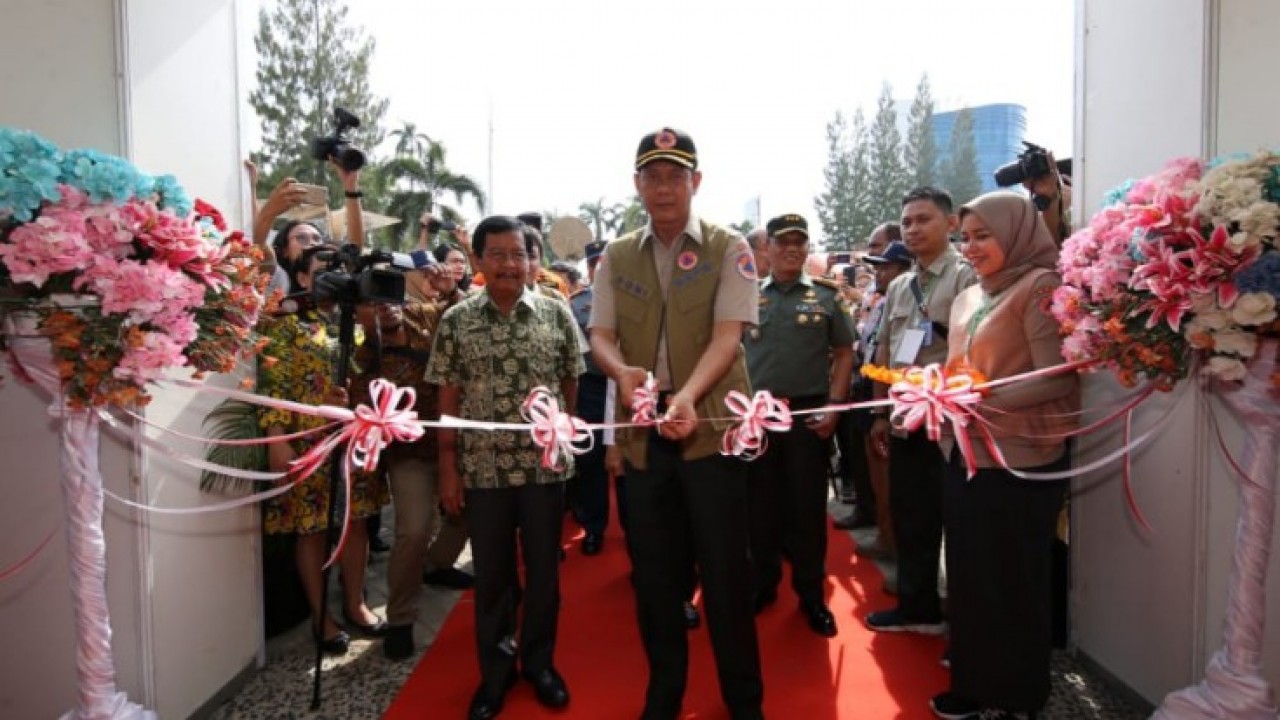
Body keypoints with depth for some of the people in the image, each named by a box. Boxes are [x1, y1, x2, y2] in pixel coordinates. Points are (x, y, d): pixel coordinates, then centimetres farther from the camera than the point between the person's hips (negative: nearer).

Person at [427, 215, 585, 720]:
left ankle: (540, 662, 32)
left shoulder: (556, 314, -1)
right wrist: (448, 467, -1)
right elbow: (448, 399, 1)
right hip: (483, 468, 0)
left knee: (544, 570, 12)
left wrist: (563, 442, 6)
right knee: (491, 574, 12)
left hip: (545, 465, 0)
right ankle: (495, 670, 30)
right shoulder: (456, 321, -1)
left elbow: (571, 386, 6)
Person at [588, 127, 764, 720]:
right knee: (653, 572, 12)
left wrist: (688, 395, -28)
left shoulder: (728, 249, 0)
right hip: (643, 429, 4)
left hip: (711, 425, -3)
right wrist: (622, 370, -18)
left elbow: (727, 335, -10)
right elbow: (600, 336, 5)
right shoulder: (616, 257, 11)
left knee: (724, 570, 2)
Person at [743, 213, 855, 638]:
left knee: (808, 506, 5)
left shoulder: (826, 297, 4)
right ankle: (763, 584, 25)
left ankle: (812, 595, 18)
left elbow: (844, 354, 5)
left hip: (809, 413, -1)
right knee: (761, 504, 9)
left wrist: (834, 406, -5)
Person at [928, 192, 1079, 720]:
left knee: (1012, 584, 6)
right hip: (965, 457, 8)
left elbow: (1057, 379, -17)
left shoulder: (1040, 287, -9)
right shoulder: (968, 300, 14)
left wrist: (980, 398, -21)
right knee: (969, 577, 15)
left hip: (1019, 463, -7)